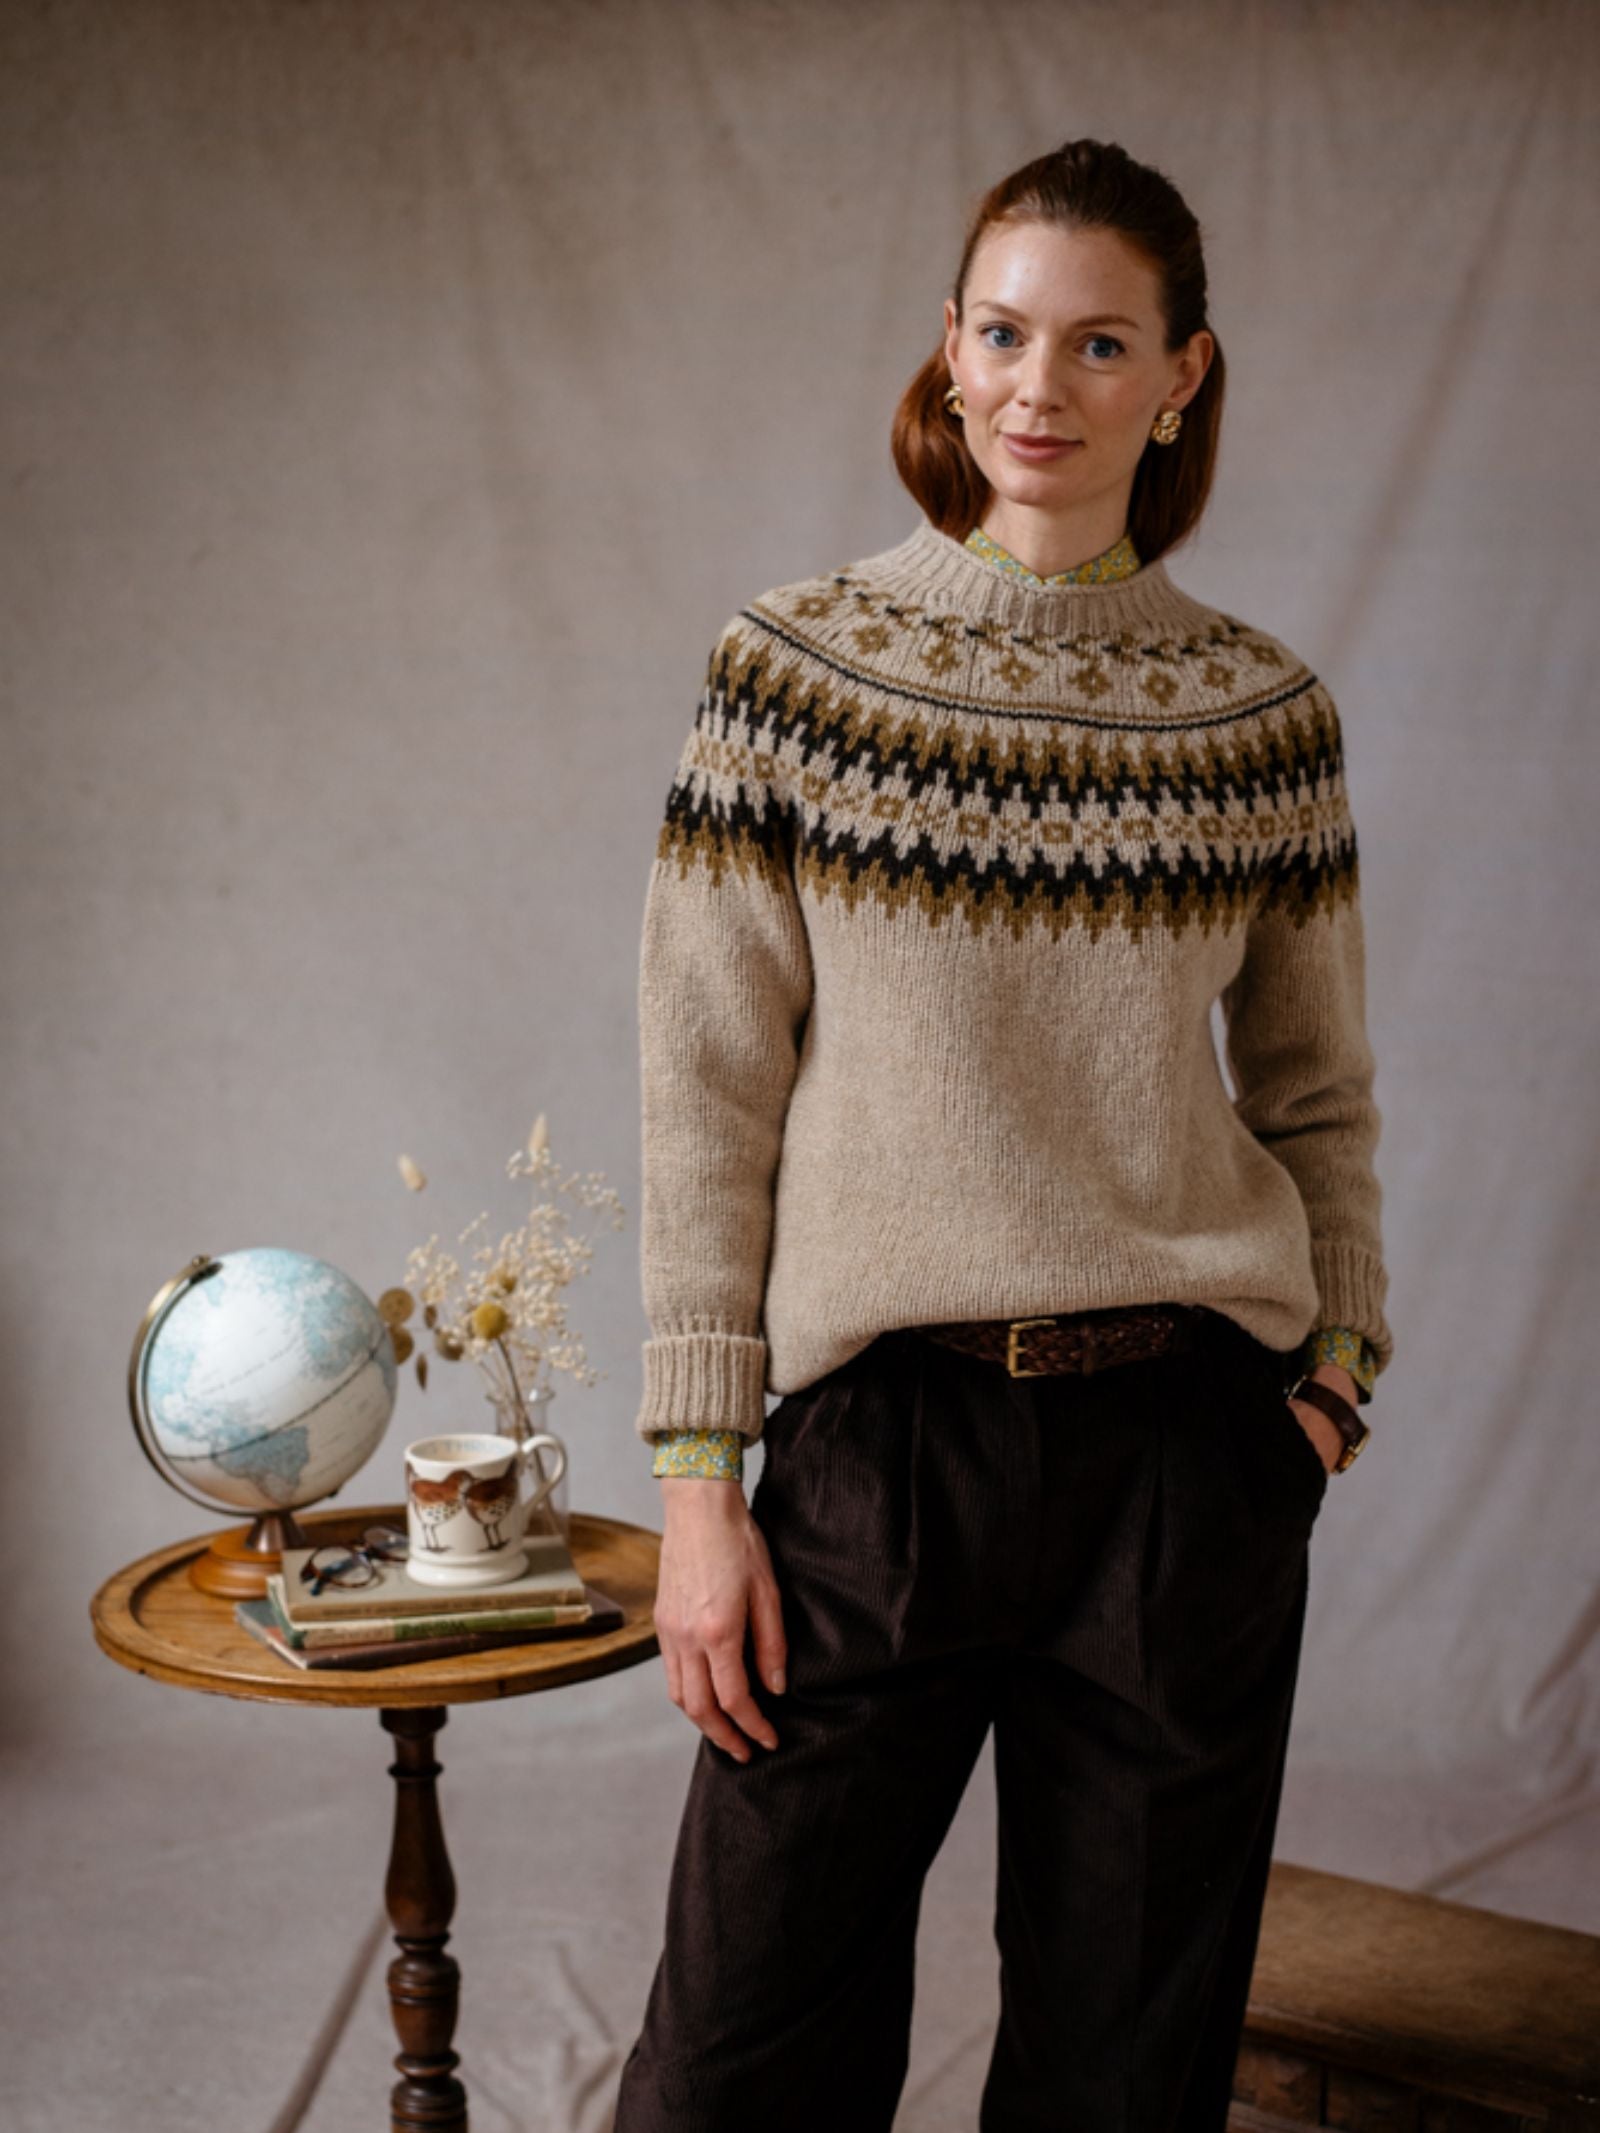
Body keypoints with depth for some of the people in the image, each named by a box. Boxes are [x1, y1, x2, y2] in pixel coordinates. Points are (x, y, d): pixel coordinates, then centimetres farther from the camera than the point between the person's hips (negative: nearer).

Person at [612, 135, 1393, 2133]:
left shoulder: (1261, 706, 4)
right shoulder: (798, 661, -1)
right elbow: (707, 1090, -2)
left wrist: (1340, 1354, 1)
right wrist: (697, 1471, -6)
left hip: (1191, 1442, 2)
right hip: (884, 1432, -1)